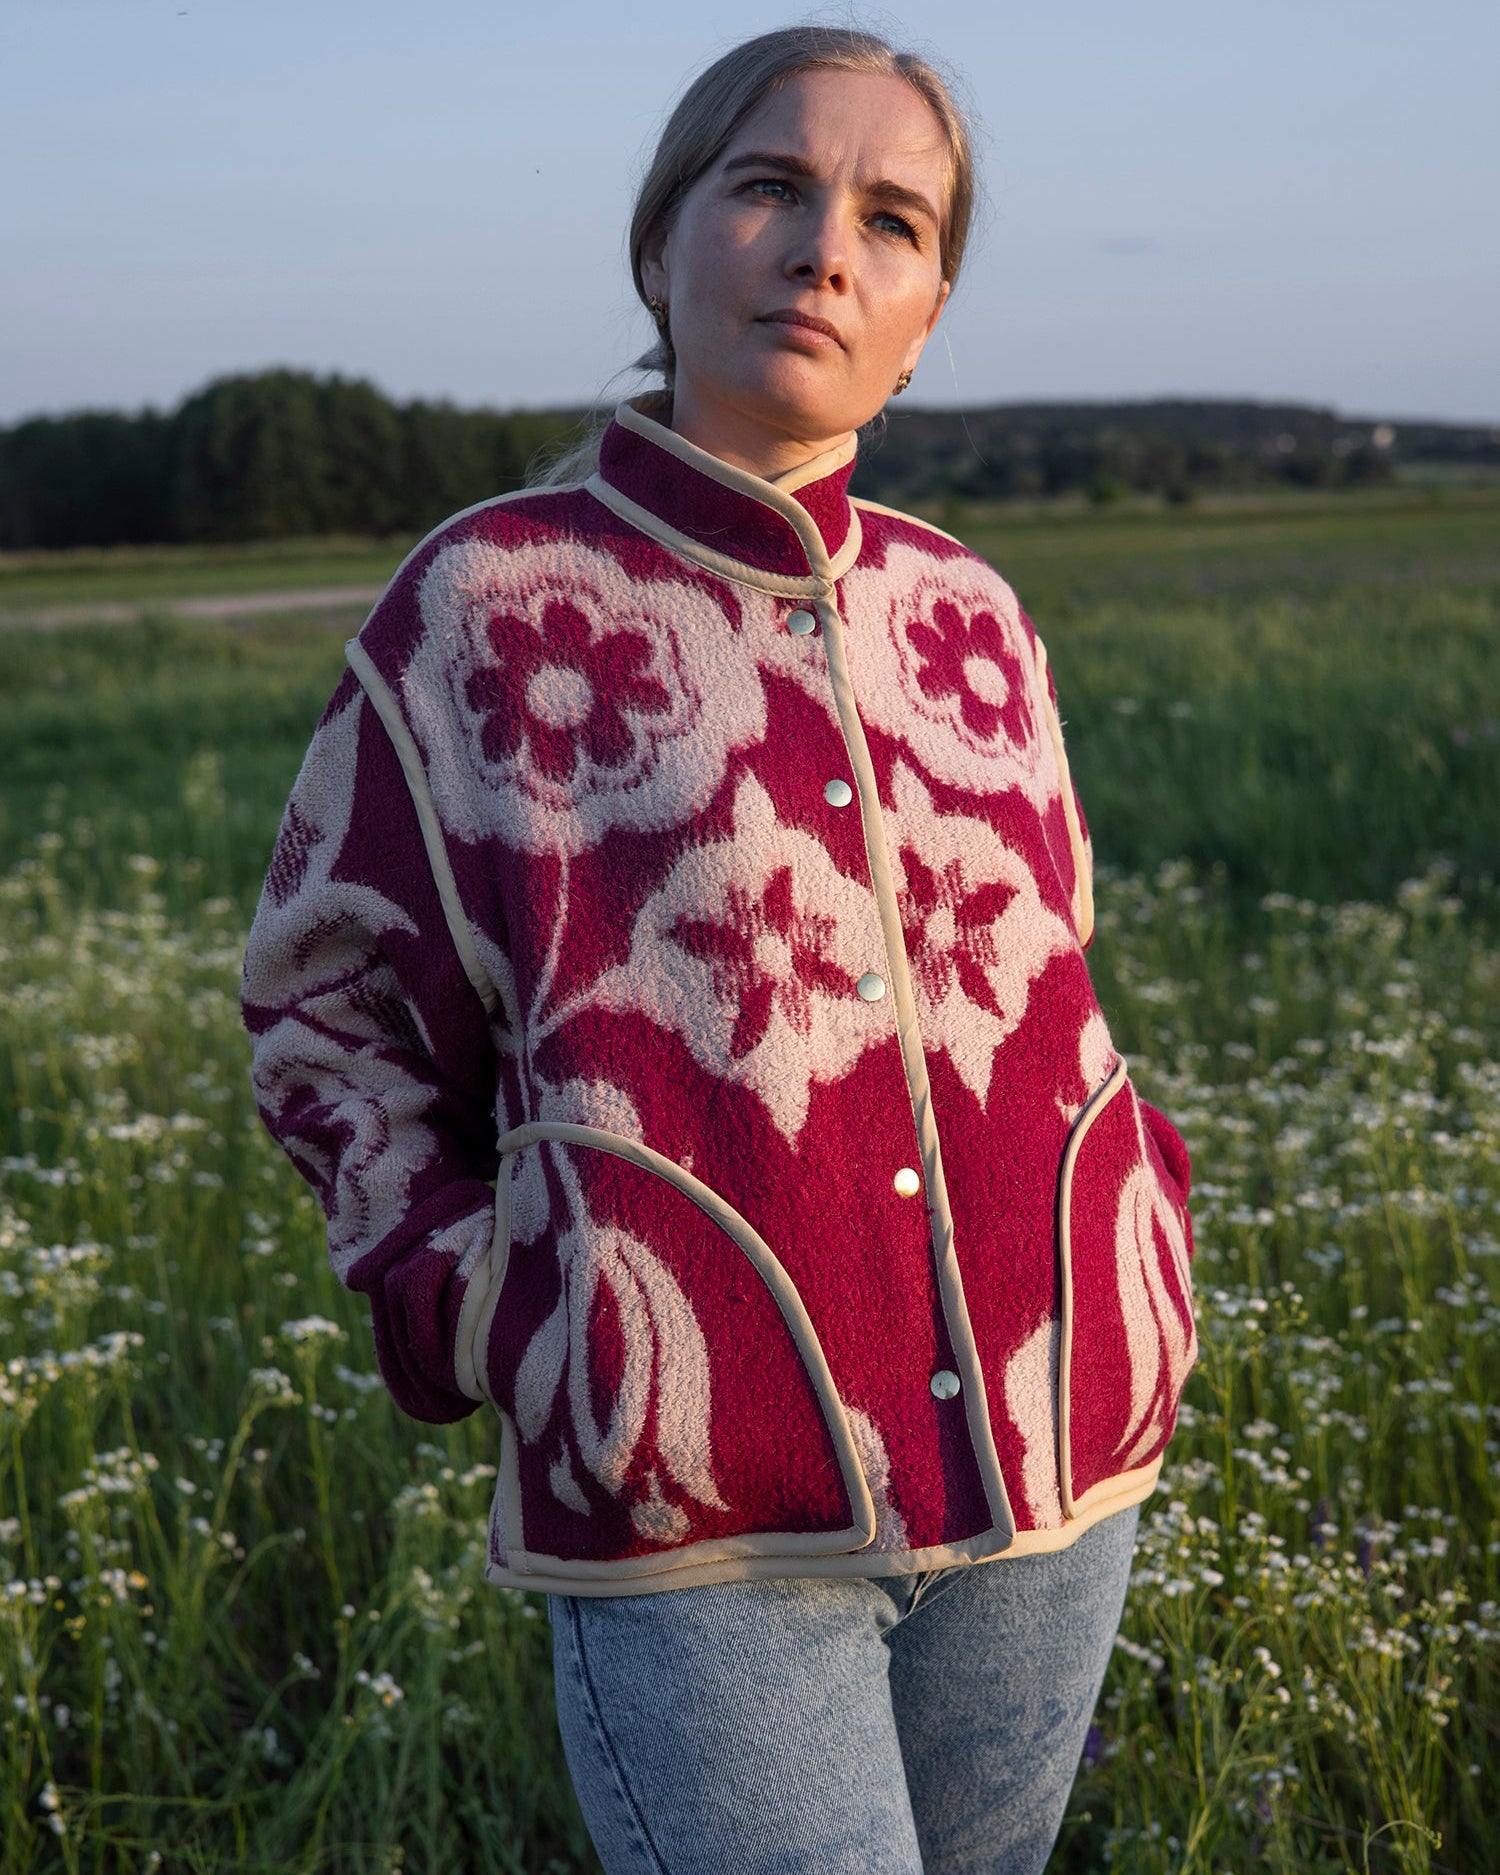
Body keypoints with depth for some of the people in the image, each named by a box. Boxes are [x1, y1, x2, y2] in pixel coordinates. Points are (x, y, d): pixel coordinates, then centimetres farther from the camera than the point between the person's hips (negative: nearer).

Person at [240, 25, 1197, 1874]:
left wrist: (1123, 1250, 8)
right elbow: (323, 999, 5)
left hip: (1044, 1460, 5)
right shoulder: (486, 608, -3)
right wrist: (490, 1321, -4)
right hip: (696, 1512, -4)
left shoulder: (968, 616, 7)